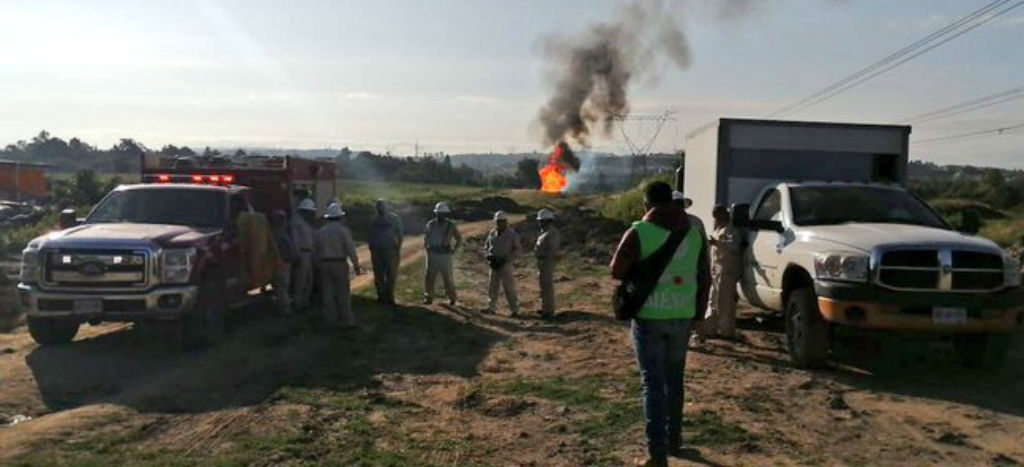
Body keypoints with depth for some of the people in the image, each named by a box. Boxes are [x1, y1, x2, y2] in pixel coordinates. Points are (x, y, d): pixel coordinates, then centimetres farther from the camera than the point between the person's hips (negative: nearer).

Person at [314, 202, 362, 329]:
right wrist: (356, 265, -5)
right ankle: (346, 321, 3)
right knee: (343, 293, 1)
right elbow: (350, 249, -11)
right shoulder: (343, 230, -7)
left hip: (324, 264, 4)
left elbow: (315, 250, 9)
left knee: (327, 293, 9)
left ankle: (330, 320, 13)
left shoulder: (320, 231, 6)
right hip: (340, 263, -4)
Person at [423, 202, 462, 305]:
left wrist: (453, 250, -2)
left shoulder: (451, 226, -4)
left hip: (445, 256, -3)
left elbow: (459, 239, 6)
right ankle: (428, 297, 12)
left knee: (448, 278, 3)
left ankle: (451, 298, 15)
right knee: (429, 277, 4)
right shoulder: (431, 224, 4)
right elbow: (426, 236, 21)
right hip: (432, 255, 3)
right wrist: (426, 247, 11)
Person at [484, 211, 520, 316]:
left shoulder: (512, 234, -7)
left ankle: (514, 310, 4)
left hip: (506, 265, -5)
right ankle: (491, 308, 20)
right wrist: (488, 255, -5)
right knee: (492, 287, 10)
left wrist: (505, 260, -17)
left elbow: (516, 250, -7)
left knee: (509, 288, -3)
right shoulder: (492, 233, 7)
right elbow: (486, 246, 16)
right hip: (494, 265, 5)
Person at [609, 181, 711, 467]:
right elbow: (705, 274, 8)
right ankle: (674, 439, 32)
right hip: (682, 315, 5)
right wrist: (699, 312, 17)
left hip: (649, 316, -5)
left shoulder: (639, 232, -11)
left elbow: (616, 272, -5)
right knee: (674, 378, 20)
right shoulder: (695, 228, 4)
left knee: (653, 382, 1)